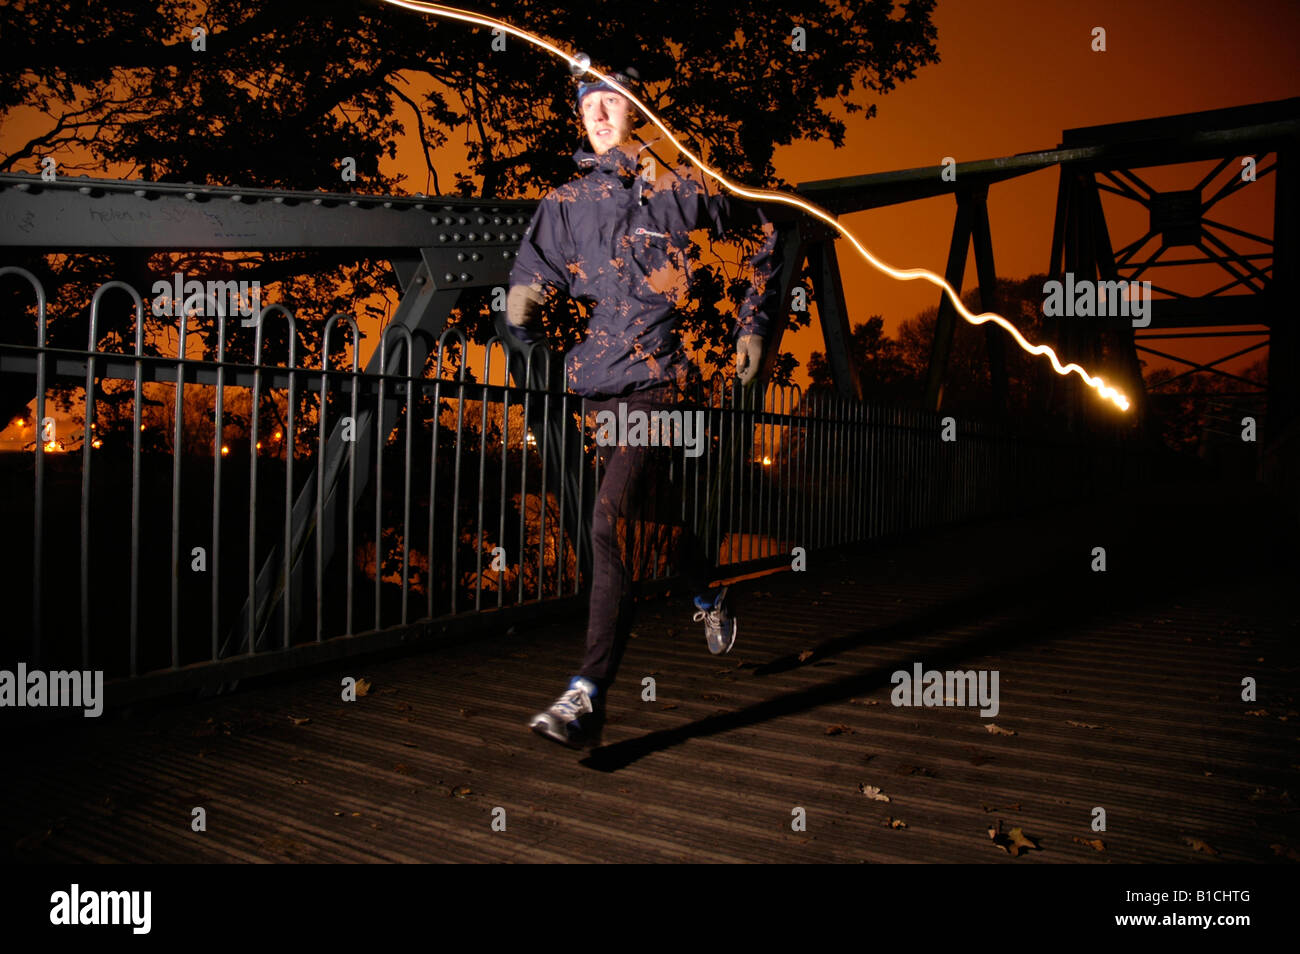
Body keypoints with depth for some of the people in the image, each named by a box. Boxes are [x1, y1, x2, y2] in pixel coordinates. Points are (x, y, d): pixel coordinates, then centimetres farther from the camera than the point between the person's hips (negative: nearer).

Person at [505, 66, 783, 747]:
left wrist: (753, 325, 9)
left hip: (663, 379, -5)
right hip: (600, 383, 5)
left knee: (612, 525, -17)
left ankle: (589, 694, -12)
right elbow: (527, 289, 13)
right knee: (654, 507, 20)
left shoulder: (684, 185, 2)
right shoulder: (565, 204, 11)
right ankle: (709, 599, 49)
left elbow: (763, 238, 14)